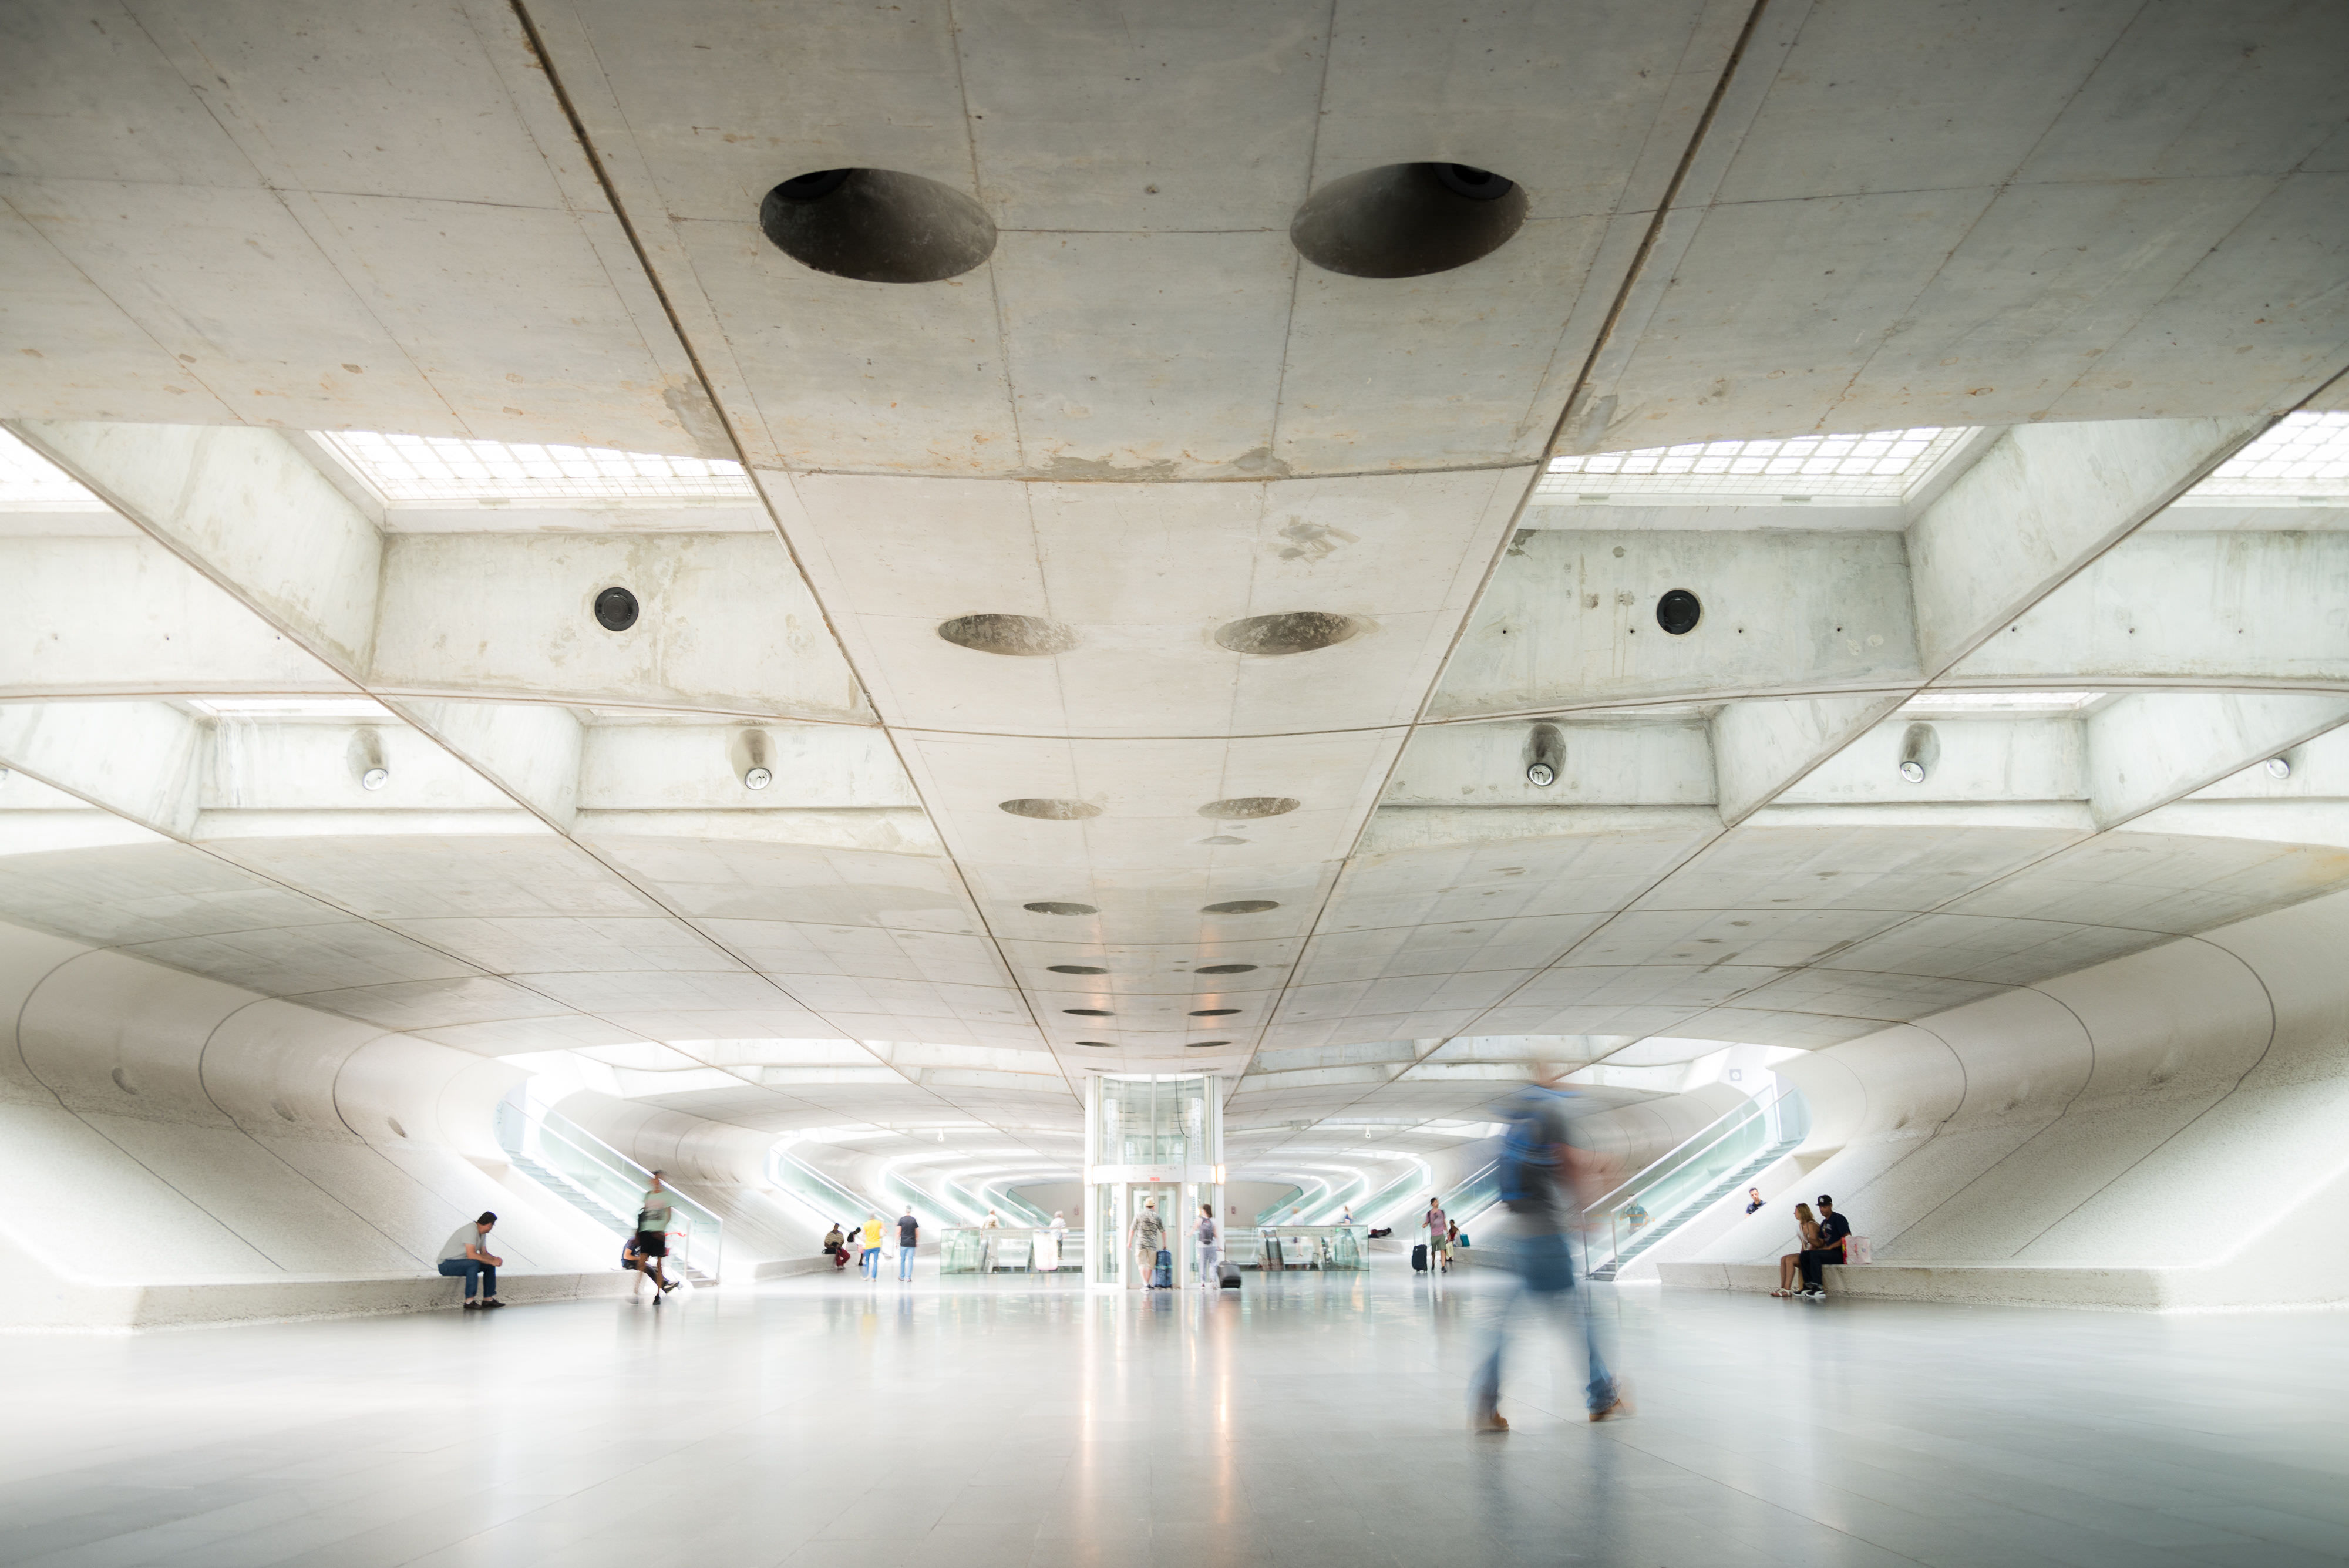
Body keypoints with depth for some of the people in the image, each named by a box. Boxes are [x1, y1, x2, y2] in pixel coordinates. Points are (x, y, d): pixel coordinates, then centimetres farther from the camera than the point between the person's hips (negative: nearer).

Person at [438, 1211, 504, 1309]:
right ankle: (469, 1301, -33)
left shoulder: (482, 1233, 8)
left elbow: (484, 1253, 14)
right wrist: (492, 1261, -26)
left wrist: (495, 1259, -7)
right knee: (474, 1263, -34)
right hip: (446, 1265, -10)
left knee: (490, 1266, 7)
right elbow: (471, 1255, -32)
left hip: (461, 1262, 10)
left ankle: (488, 1299, 8)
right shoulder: (471, 1230, -24)